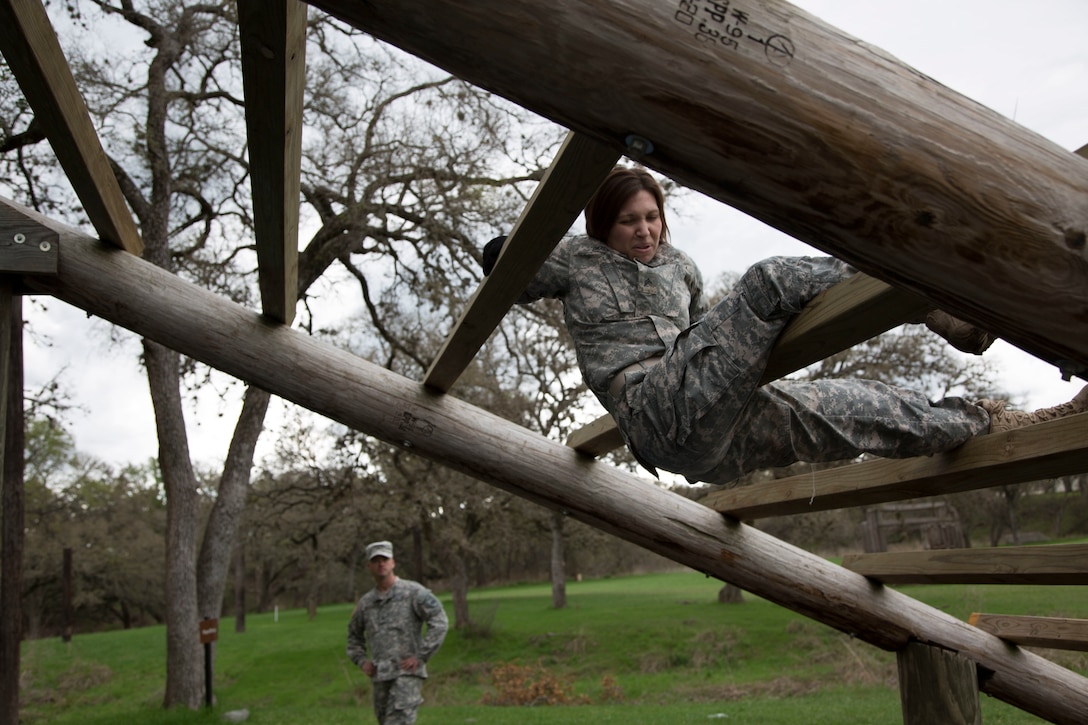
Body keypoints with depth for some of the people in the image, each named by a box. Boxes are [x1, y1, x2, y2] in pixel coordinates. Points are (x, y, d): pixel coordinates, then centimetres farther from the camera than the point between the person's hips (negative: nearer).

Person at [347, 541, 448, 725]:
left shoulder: (413, 592, -6)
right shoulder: (366, 602, 11)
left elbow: (440, 622, -11)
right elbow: (354, 635, 27)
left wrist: (420, 657, -15)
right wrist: (362, 661, 9)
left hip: (408, 674, -6)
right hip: (381, 677, 6)